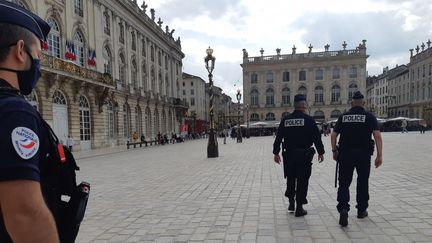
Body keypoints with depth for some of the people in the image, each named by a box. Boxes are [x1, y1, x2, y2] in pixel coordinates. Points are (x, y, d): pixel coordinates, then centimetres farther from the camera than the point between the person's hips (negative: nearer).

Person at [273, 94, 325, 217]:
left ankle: (291, 202, 25)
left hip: (289, 155, 3)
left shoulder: (285, 120, 2)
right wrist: (321, 152, 2)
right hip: (304, 155, -3)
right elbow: (317, 137, -8)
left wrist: (276, 153, 10)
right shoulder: (308, 120, -8)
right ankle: (299, 208, 10)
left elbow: (278, 137, 3)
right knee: (302, 181, 5)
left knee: (290, 179, 19)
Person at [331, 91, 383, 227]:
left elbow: (333, 135, 1)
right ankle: (361, 210, 28)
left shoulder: (343, 117, 5)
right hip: (363, 154, 0)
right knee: (362, 182, 16)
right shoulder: (369, 117, 0)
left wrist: (334, 151, 11)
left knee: (344, 183, 4)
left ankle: (343, 208, -16)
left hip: (345, 154, 0)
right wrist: (379, 155, -10)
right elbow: (377, 135, -11)